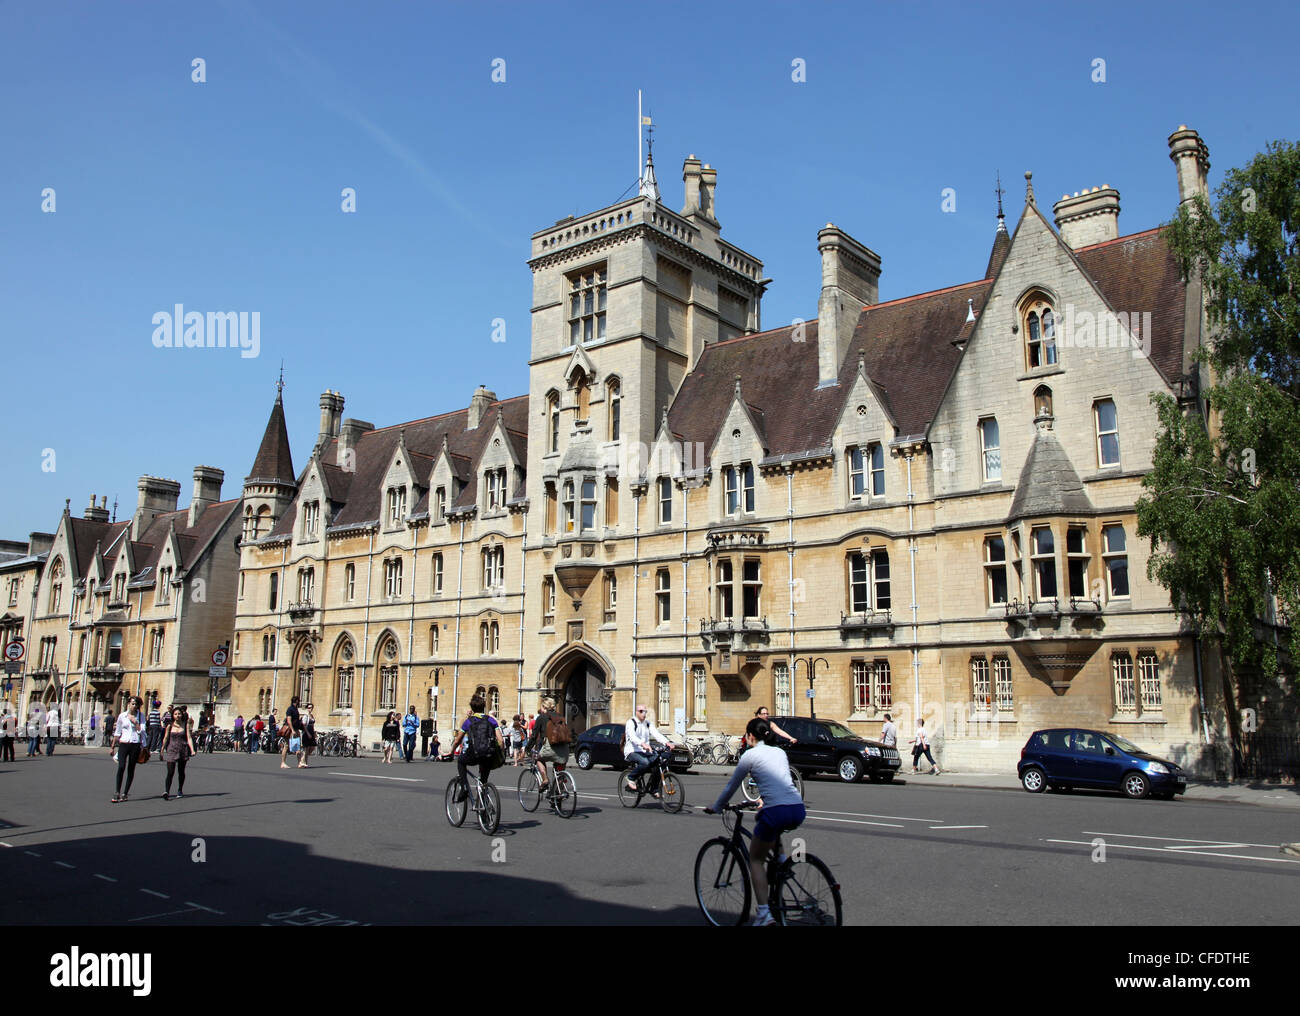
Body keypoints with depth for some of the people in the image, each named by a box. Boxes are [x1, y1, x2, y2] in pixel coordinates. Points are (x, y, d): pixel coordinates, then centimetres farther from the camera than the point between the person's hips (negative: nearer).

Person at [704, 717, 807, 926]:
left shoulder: (751, 755, 5)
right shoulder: (780, 752, 21)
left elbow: (731, 786, 12)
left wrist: (715, 807, 27)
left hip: (777, 812, -6)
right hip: (798, 811, 6)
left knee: (755, 859, 12)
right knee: (761, 818, 37)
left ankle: (764, 913, 1)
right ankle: (781, 859, 23)